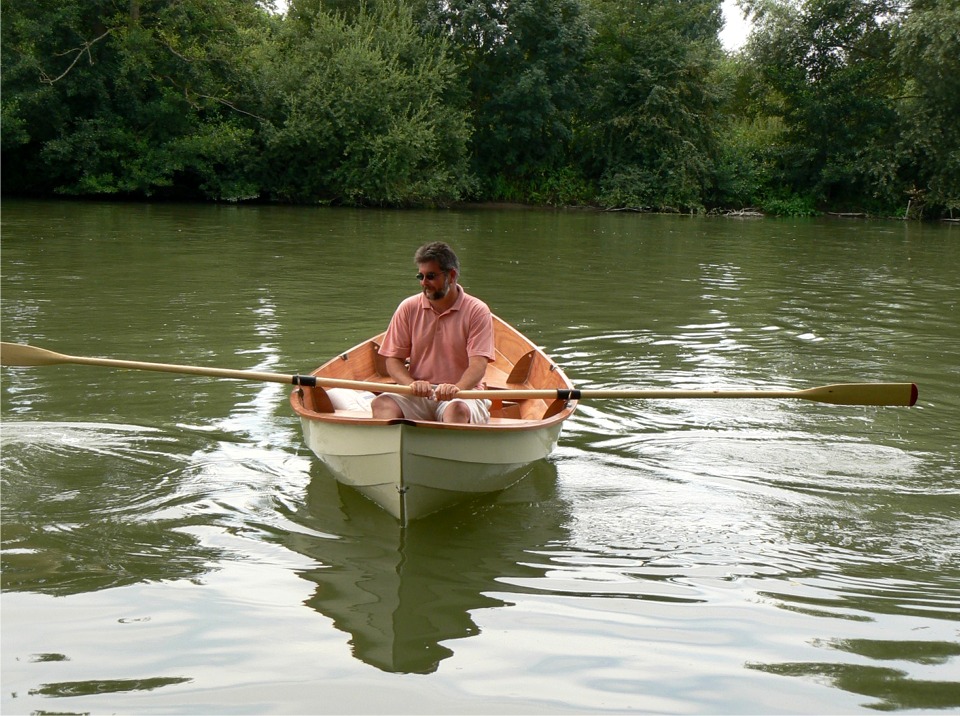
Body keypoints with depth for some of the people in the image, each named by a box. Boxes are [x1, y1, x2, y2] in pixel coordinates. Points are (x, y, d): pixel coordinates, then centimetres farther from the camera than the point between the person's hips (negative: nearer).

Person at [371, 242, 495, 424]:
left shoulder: (477, 311, 0)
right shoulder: (408, 308, 9)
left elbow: (478, 365, -10)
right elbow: (393, 359, 7)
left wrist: (456, 388, -32)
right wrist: (412, 384, -16)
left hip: (464, 392, -2)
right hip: (417, 395, 3)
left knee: (457, 409, -37)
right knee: (381, 403, -27)